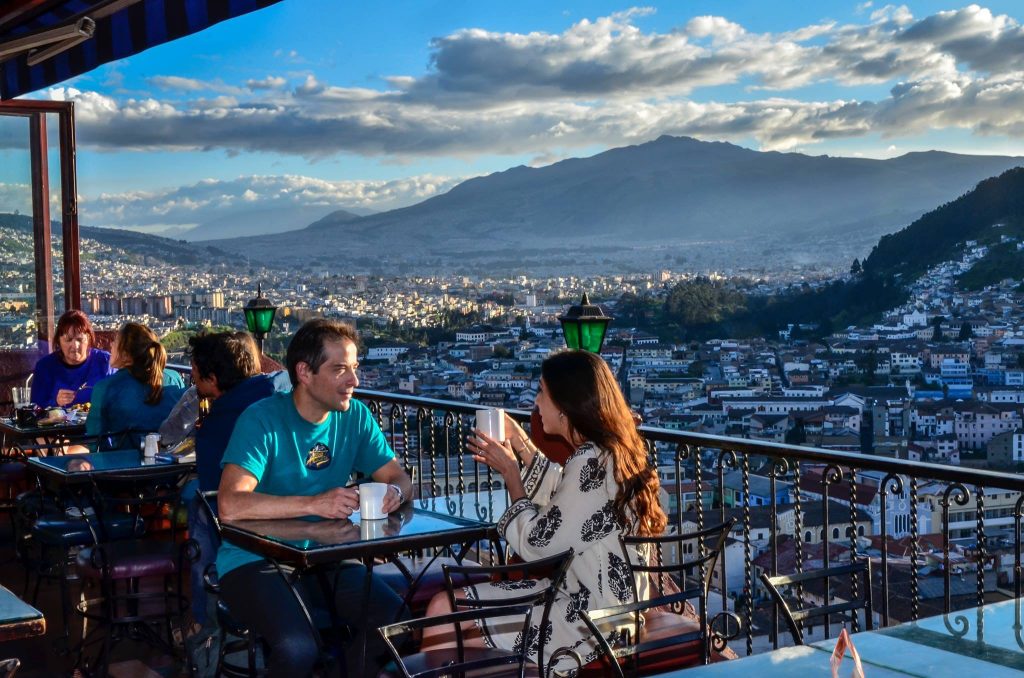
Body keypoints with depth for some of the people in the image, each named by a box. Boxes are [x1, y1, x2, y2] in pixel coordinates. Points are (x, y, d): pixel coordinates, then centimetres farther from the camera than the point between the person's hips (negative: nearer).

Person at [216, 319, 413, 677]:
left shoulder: (355, 416, 3)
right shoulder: (262, 420, -15)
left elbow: (399, 477, 6)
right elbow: (231, 505, -27)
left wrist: (394, 493, -19)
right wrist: (314, 504, -33)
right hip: (255, 560, -5)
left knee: (396, 621, -17)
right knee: (298, 647, -31)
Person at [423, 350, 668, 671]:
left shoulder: (591, 462, -21)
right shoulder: (610, 452, 7)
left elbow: (537, 545, -17)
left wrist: (510, 473, -5)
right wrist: (524, 451, 24)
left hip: (589, 619, -10)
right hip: (599, 602, 10)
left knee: (443, 612, -7)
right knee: (445, 602, 10)